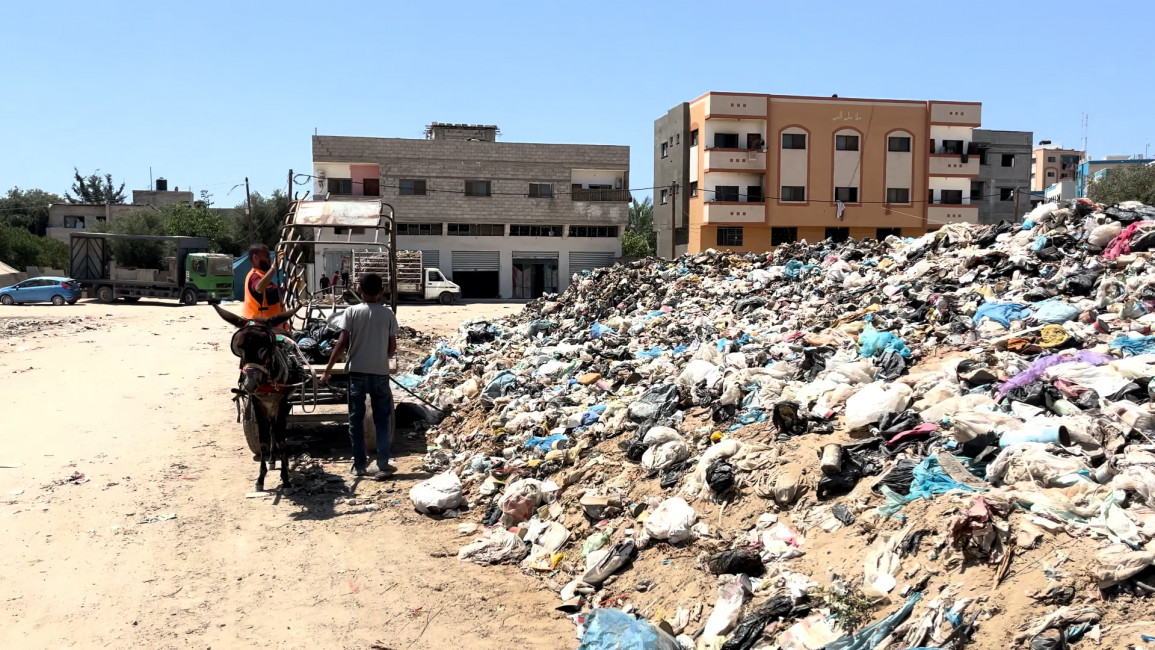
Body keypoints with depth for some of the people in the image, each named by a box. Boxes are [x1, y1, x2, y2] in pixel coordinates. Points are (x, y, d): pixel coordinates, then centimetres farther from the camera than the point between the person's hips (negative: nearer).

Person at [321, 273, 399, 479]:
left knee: (356, 419, 11)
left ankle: (360, 464, 15)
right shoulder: (388, 314, -2)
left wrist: (328, 370, -3)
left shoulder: (351, 312, -5)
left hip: (357, 372, 0)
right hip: (380, 372, 1)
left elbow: (341, 343, -9)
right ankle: (383, 465, 3)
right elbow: (392, 347, 1)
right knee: (382, 420, 7)